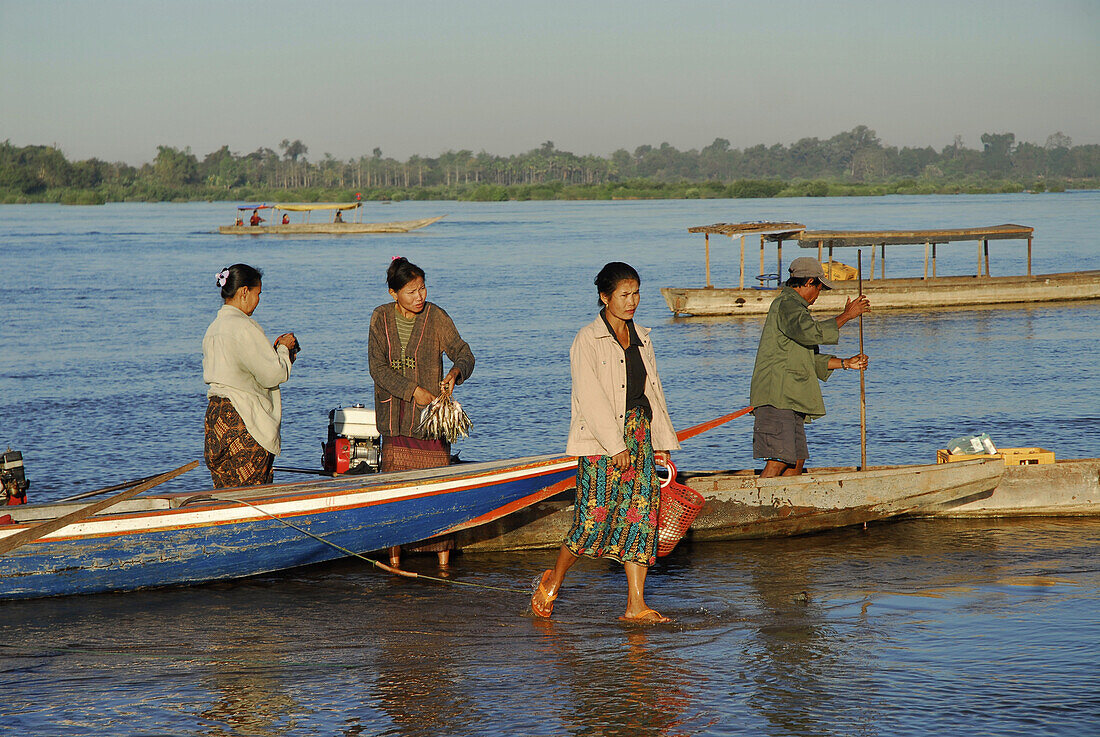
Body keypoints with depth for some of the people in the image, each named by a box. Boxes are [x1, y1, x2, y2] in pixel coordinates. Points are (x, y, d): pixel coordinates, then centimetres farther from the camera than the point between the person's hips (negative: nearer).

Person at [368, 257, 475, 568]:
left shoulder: (436, 317, -4)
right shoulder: (381, 318, 2)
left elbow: (464, 353, -3)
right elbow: (378, 367, -3)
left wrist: (455, 372, -27)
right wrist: (413, 389, -15)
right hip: (395, 417, 2)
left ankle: (443, 562, -1)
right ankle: (394, 557, 9)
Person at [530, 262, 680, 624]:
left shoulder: (641, 339, 14)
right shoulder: (587, 340, -7)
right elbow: (590, 397, -13)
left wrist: (662, 444, 14)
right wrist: (615, 444, -17)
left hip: (640, 434, 6)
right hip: (601, 439, -6)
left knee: (641, 514, -1)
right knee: (596, 516, -8)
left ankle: (636, 605, -1)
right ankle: (552, 582, 15)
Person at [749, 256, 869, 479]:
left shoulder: (792, 306, 26)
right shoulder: (786, 305, -7)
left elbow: (811, 358, 28)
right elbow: (812, 333, -26)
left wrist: (845, 363, 22)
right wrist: (846, 316, -16)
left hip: (789, 401, 11)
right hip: (776, 398, -11)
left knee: (796, 462, 10)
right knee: (778, 462, -18)